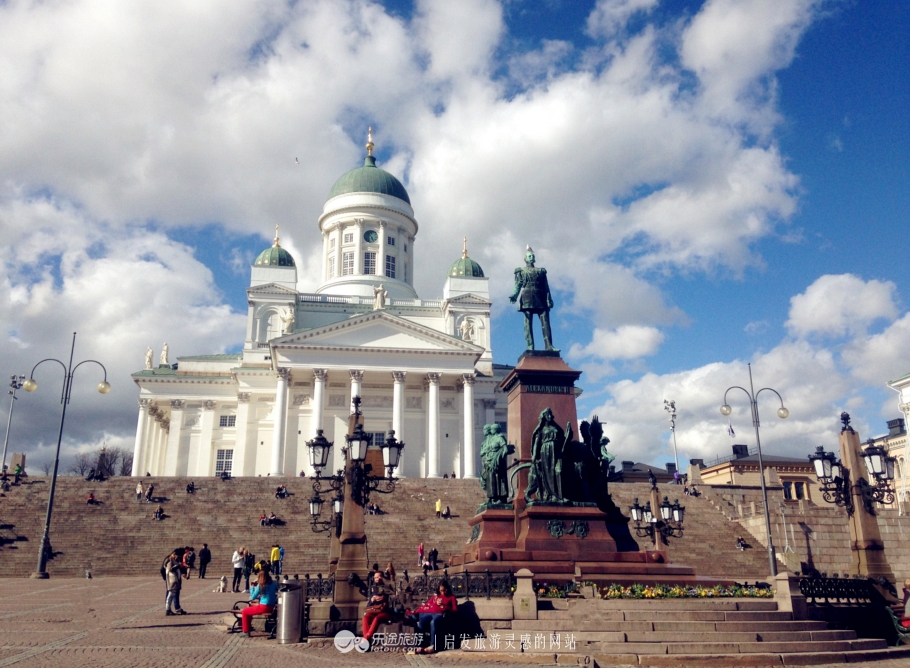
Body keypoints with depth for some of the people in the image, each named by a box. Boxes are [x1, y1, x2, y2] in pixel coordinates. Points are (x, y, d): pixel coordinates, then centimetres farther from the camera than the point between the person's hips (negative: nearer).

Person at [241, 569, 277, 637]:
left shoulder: (260, 585, -12)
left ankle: (246, 631, 10)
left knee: (244, 611, 10)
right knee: (249, 607, 29)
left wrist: (253, 587, 5)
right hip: (272, 607, 7)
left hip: (263, 608, -7)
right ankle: (249, 627, 39)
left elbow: (252, 597, -4)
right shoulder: (273, 583, 4)